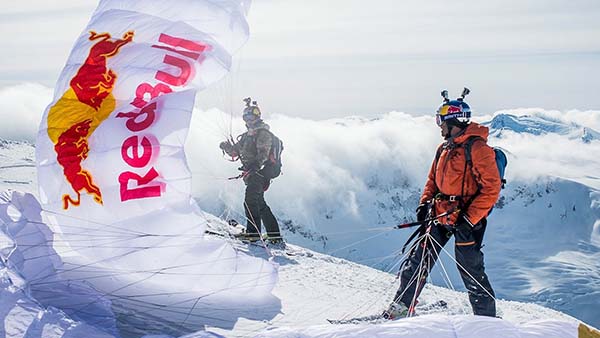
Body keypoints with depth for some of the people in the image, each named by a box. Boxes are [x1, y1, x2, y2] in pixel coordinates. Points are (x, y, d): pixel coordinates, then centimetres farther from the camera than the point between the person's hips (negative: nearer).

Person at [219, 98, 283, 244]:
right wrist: (227, 146, 0)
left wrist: (253, 166, -37)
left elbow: (263, 154, -20)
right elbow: (235, 152, 22)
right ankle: (274, 235, 15)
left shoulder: (263, 133, -6)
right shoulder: (247, 135, 22)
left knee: (250, 201, -17)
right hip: (251, 173, 10)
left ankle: (253, 232, -18)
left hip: (261, 171, -10)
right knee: (259, 202, 11)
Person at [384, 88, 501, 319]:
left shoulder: (477, 148, -13)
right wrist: (425, 203, 8)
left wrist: (469, 219, -20)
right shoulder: (445, 148, 13)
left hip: (466, 218, -7)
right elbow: (433, 179, 24)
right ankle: (402, 305, 15)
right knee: (419, 259, 6)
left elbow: (491, 189, -17)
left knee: (469, 269, -3)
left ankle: (487, 318, 12)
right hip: (440, 215, 8)